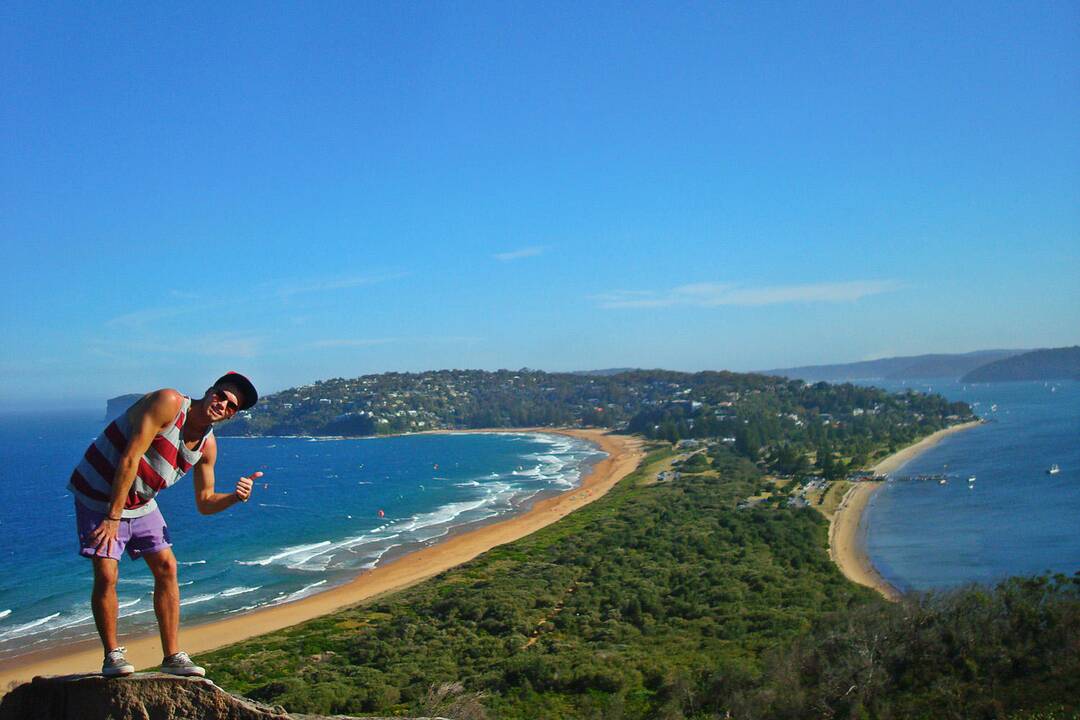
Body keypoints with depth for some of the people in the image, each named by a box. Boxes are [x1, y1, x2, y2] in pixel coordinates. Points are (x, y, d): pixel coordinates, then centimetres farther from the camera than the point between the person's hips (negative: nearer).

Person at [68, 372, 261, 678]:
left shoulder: (207, 445, -4)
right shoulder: (168, 403, -25)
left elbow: (204, 503, 3)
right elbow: (130, 459, -29)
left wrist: (235, 497, -19)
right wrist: (113, 517, -29)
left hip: (141, 503, 7)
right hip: (99, 494, -7)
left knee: (166, 567, 0)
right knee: (106, 574, -14)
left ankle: (172, 656, 7)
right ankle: (112, 655, 4)